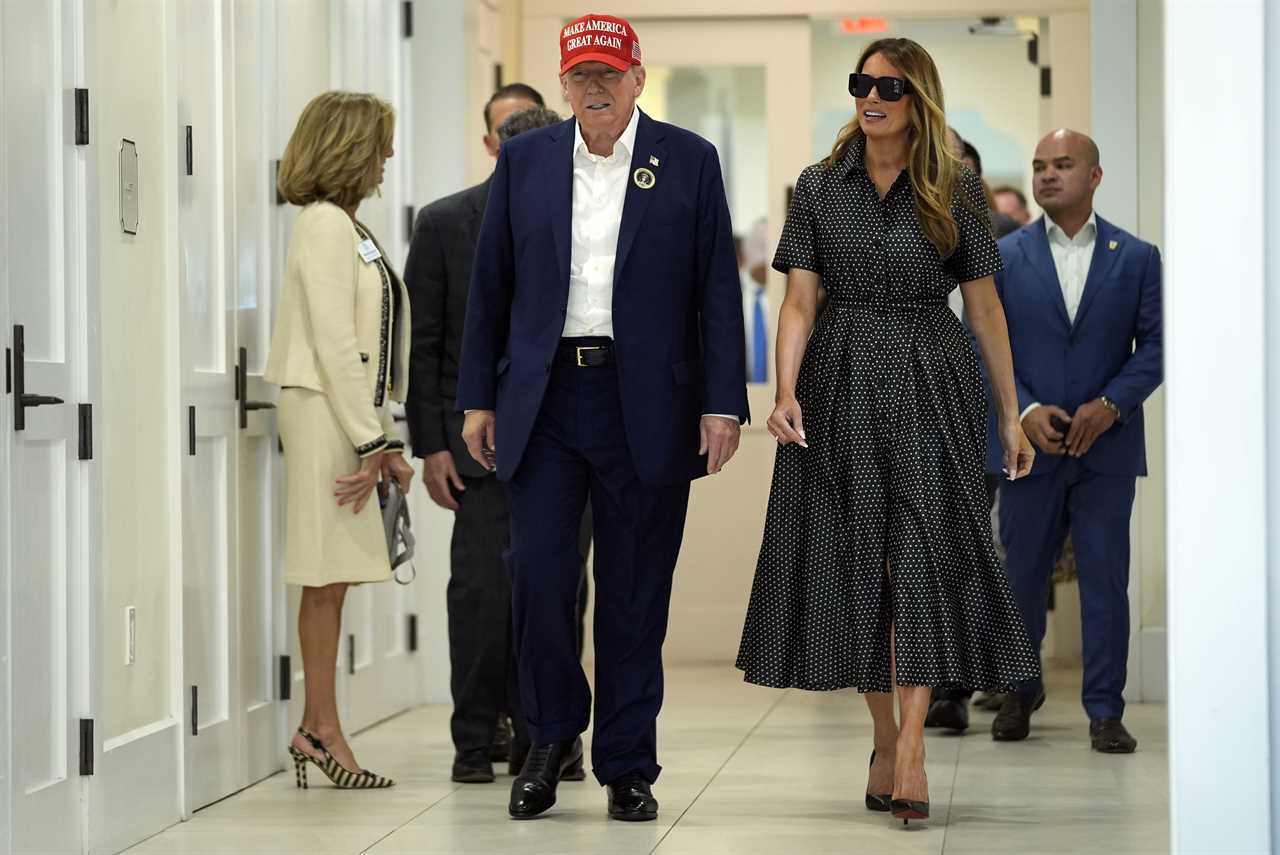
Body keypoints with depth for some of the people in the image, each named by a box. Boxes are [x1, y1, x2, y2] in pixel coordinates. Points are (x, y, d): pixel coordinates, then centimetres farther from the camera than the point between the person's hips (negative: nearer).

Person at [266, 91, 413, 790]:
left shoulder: (348, 227, 18)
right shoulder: (326, 224, -11)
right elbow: (335, 345, -16)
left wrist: (385, 439, 13)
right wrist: (373, 440, -16)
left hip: (354, 416, 9)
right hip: (328, 416, -9)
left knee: (333, 577, 8)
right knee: (327, 575, -6)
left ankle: (317, 729, 10)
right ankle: (322, 729, -2)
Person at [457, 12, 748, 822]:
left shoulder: (690, 161, 3)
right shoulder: (524, 161, 8)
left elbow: (718, 291, 1)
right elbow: (491, 288, 11)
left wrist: (722, 404, -5)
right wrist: (480, 398, 7)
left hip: (646, 404, -1)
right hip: (545, 398, 1)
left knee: (636, 594, 3)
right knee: (538, 574, -6)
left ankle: (628, 767, 13)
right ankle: (553, 736, 16)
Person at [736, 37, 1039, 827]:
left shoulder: (956, 191, 2)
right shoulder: (820, 188, 5)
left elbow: (985, 305, 5)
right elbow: (800, 301, 0)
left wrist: (1012, 414, 5)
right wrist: (786, 391, -15)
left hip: (932, 384, -2)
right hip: (841, 384, 2)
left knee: (923, 551, -12)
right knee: (856, 559, 3)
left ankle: (911, 748, -17)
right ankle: (885, 739, 13)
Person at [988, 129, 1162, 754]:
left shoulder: (1136, 257, 4)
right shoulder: (1002, 257, 4)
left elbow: (1153, 346, 2)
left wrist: (1109, 404, -13)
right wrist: (1026, 411, -12)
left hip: (1107, 444, 0)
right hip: (1030, 444, 1)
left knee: (1106, 579, 0)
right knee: (1021, 577, 8)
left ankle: (1105, 710, 7)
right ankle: (1020, 691, 28)